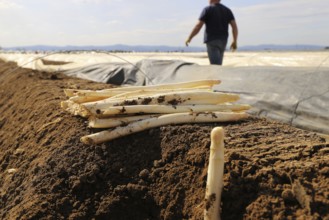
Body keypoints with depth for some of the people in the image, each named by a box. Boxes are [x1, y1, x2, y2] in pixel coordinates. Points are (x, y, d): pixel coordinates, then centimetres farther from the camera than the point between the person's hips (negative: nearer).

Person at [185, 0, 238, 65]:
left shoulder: (207, 9, -3)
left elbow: (198, 26, -8)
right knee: (217, 63, 16)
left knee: (216, 64, -9)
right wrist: (235, 41, 6)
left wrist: (189, 38, 0)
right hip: (223, 41, 6)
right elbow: (234, 26, 2)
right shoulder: (227, 10, 11)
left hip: (212, 40, -6)